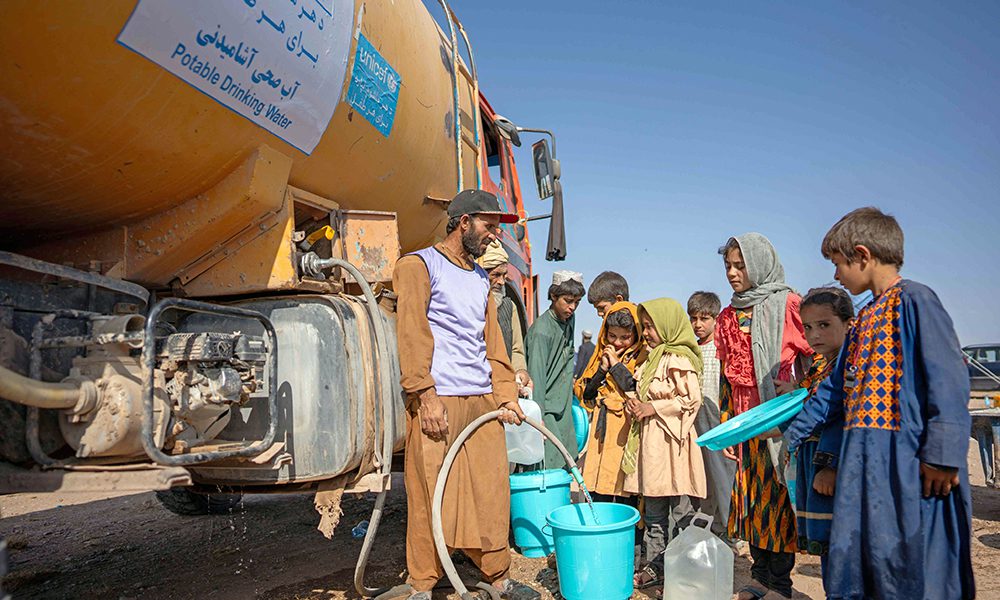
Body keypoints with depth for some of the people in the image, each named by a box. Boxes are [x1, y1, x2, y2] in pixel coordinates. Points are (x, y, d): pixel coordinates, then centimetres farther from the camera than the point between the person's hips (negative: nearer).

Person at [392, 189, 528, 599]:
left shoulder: (481, 278, 21)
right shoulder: (419, 265, 0)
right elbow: (411, 334, -8)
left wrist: (506, 395, 11)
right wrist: (426, 396, -15)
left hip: (483, 400, 6)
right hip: (438, 401, -6)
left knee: (492, 491, 7)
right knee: (430, 496, -1)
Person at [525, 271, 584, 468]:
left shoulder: (568, 321, 9)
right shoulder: (542, 330, -16)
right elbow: (536, 374, -19)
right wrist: (539, 417, -21)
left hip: (563, 407, 8)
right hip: (546, 409, -8)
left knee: (567, 465, 8)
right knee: (550, 467, -11)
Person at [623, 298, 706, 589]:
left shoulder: (678, 359, -12)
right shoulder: (654, 357, 16)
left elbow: (691, 399, -18)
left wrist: (653, 408, -16)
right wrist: (635, 402, 5)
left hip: (670, 441, -9)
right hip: (649, 440, 9)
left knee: (678, 509, 0)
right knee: (652, 510, 13)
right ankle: (655, 566, 22)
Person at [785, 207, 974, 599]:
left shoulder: (915, 300, -7)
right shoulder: (865, 318, 18)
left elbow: (948, 379, -16)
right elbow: (836, 390, 22)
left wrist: (942, 454, -20)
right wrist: (793, 432, 22)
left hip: (908, 459, -8)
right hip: (863, 457, 8)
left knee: (911, 568, 0)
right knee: (852, 561, 12)